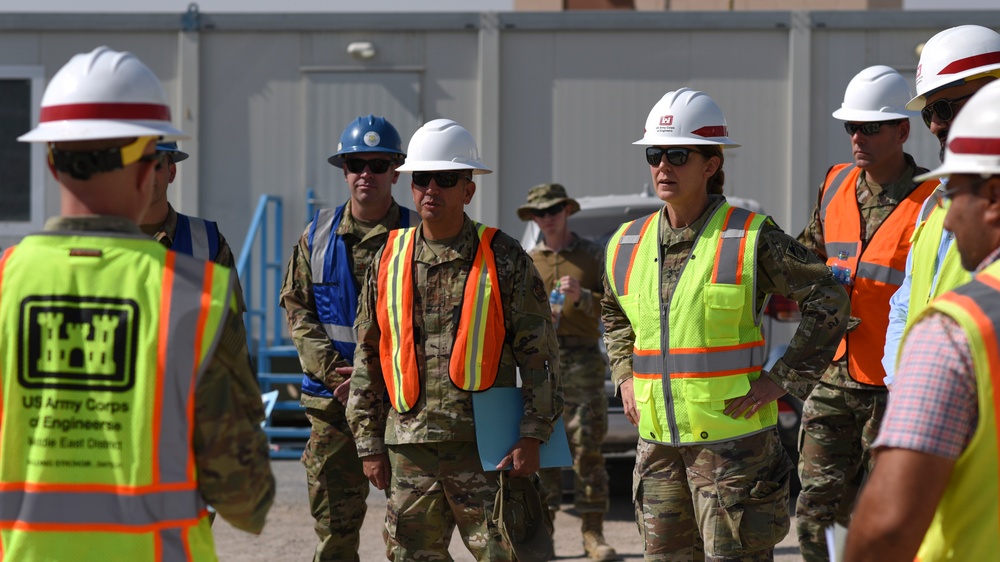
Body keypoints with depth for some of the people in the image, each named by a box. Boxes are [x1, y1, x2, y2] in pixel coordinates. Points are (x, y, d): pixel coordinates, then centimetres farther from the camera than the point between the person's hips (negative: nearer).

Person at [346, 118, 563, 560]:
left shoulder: (503, 258, 1)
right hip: (409, 443, 3)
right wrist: (369, 444, 9)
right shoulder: (389, 259, 10)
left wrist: (532, 436, -9)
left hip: (485, 444, -3)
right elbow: (368, 357, 14)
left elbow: (539, 353, 0)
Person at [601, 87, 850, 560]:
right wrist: (625, 377, 14)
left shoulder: (751, 238, -8)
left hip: (734, 434, -5)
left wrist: (783, 380, -9)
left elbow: (829, 301, -4)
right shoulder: (626, 246, 8)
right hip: (657, 437, 6)